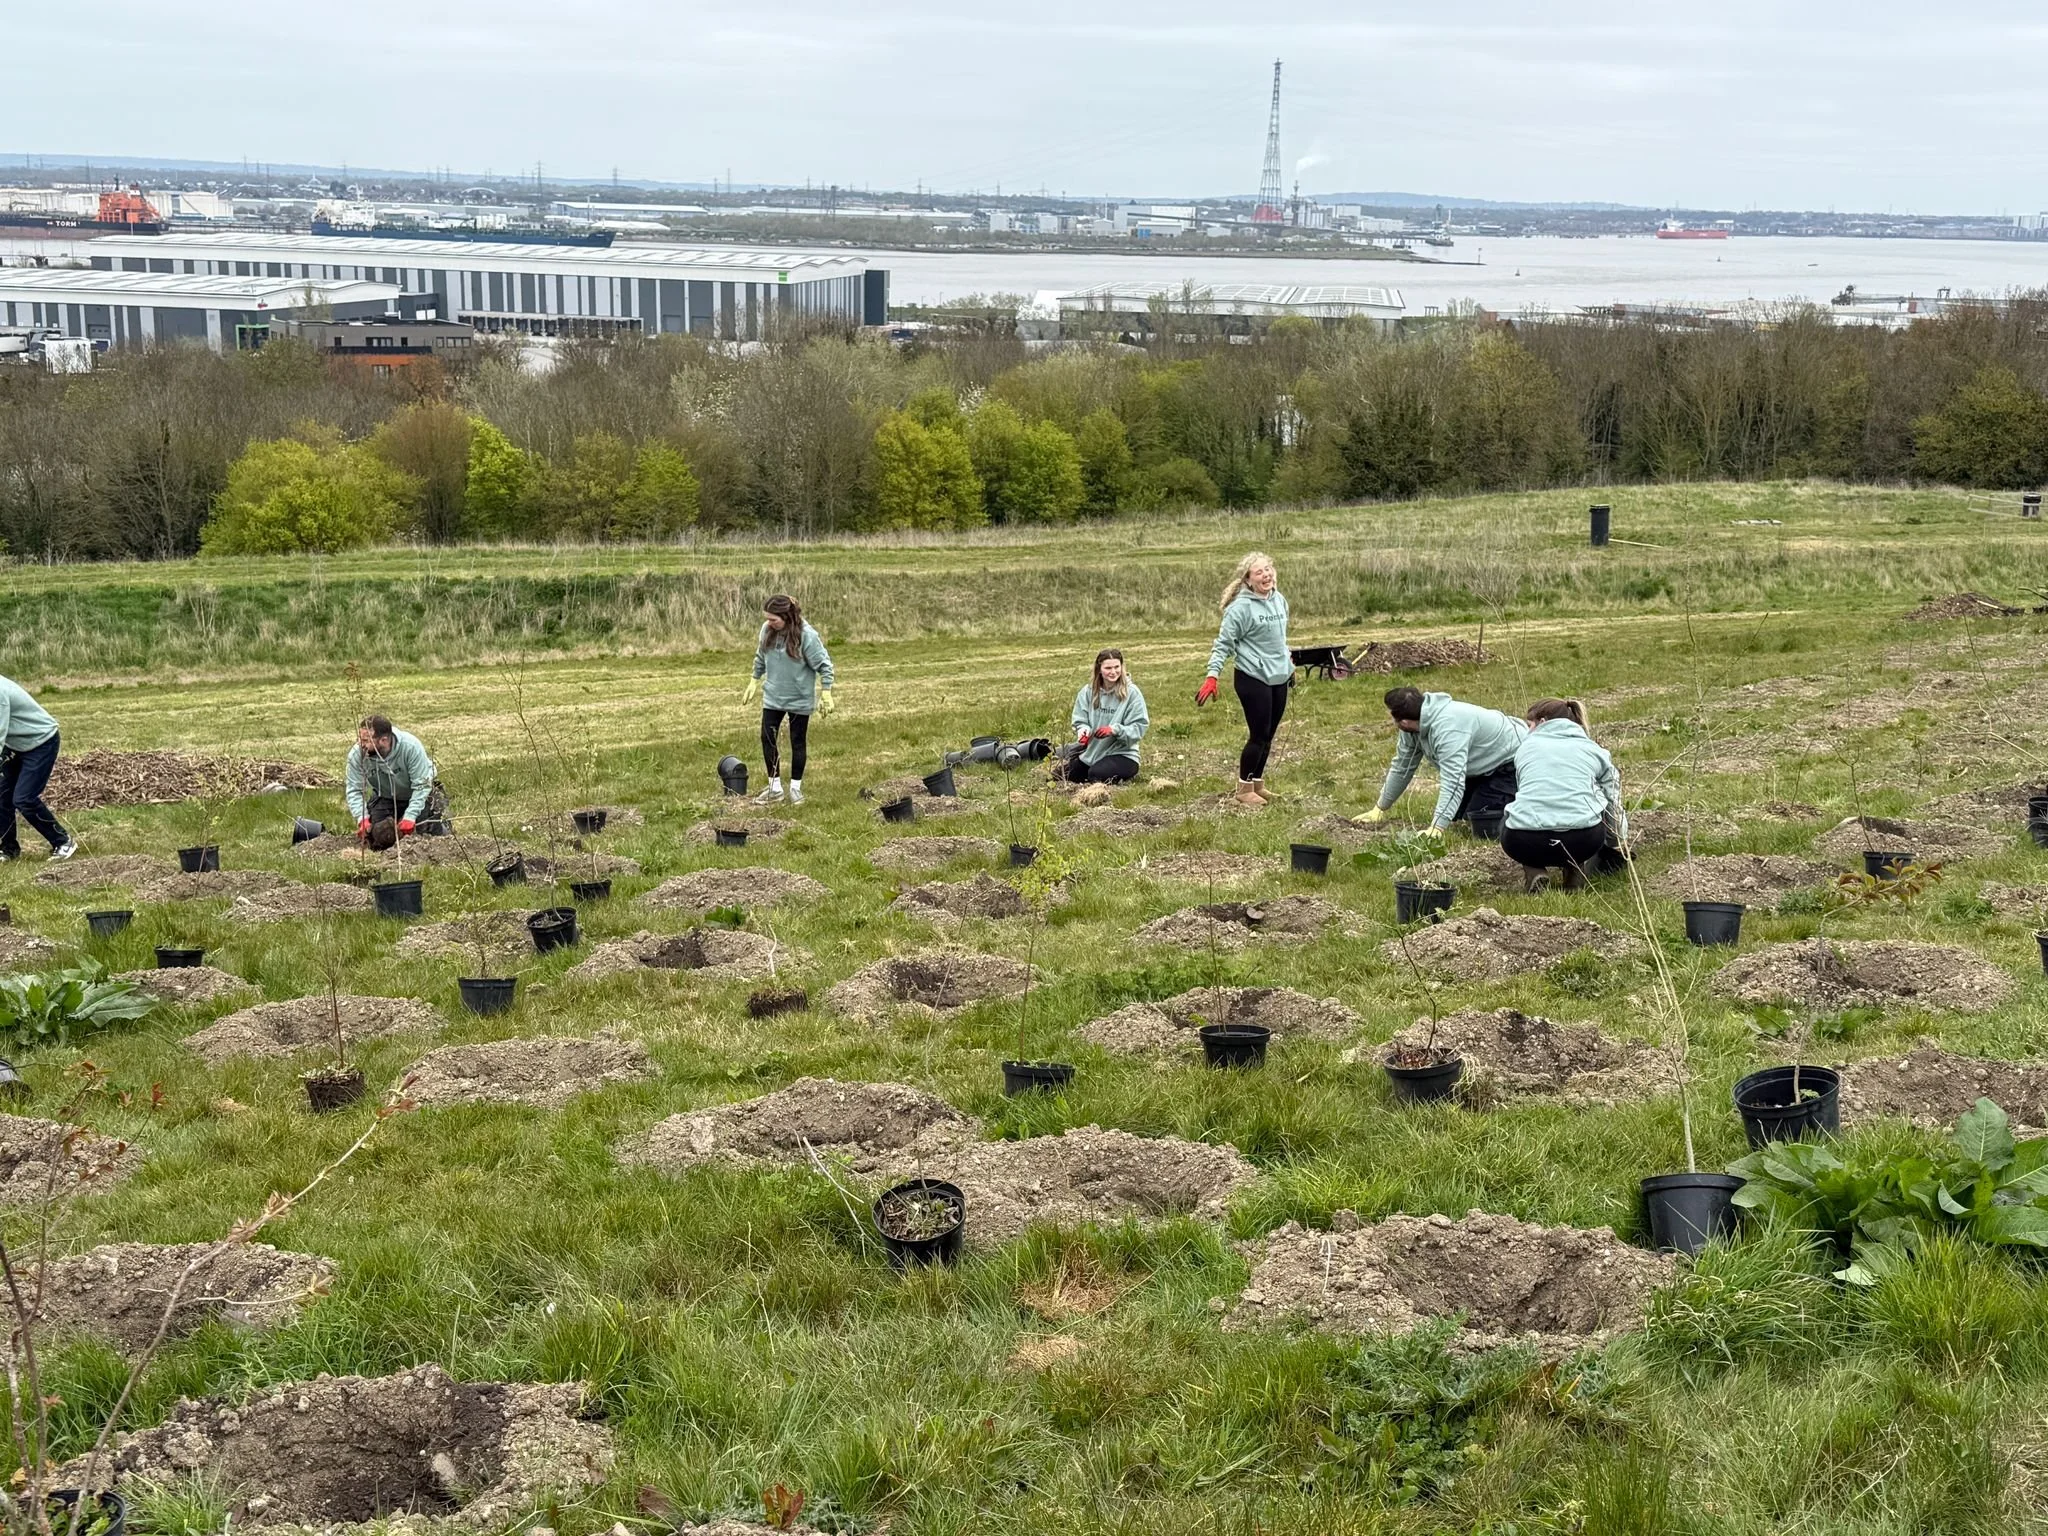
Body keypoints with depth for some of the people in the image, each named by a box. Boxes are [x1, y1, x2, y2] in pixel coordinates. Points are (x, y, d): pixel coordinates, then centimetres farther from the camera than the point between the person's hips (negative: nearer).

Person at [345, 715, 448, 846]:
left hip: (416, 795, -2)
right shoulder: (356, 755, -25)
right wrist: (362, 818, -35)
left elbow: (421, 786, -29)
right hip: (384, 799, 3)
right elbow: (354, 790, -19)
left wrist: (410, 817, -35)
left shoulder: (410, 747, -35)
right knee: (378, 839, -9)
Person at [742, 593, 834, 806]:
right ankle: (774, 787, 16)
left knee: (798, 741, 8)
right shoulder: (767, 630, -8)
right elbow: (760, 658, 10)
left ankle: (796, 787, 22)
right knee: (767, 738, 4)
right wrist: (754, 682, 15)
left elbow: (824, 665, -14)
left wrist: (826, 694, -13)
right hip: (772, 696, 5)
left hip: (799, 698, -5)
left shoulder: (806, 635, -23)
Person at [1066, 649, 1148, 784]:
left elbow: (1139, 727, -14)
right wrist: (1083, 730, -22)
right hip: (1091, 752, 5)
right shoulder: (1088, 691, -3)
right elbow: (1080, 721, 2)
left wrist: (1115, 730, -29)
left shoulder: (1131, 692, -13)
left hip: (1122, 754, -5)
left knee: (1096, 775, -31)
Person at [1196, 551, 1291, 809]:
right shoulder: (1241, 607, -14)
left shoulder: (1279, 601, 7)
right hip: (1253, 679, -7)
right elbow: (1223, 644, -14)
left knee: (1268, 736, 12)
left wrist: (1289, 664, 26)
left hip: (1279, 679, 7)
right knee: (1259, 735, -4)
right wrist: (1212, 676, -21)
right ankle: (1244, 789, 9)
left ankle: (1258, 783, 25)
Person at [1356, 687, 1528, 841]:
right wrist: (1380, 809, 10)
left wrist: (1436, 829, -49)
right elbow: (1401, 767, 5)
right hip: (1484, 765, 9)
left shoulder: (1448, 727, -38)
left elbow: (1453, 780, -43)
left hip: (1511, 760, -9)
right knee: (1457, 813, 9)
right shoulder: (1411, 729, -9)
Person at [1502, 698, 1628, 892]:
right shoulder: (1593, 749, 21)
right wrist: (1618, 843, 51)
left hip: (1524, 843, 0)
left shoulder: (1526, 747, 23)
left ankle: (1533, 870, 9)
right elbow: (1613, 800, 32)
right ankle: (1575, 867, 15)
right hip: (1581, 841, 0)